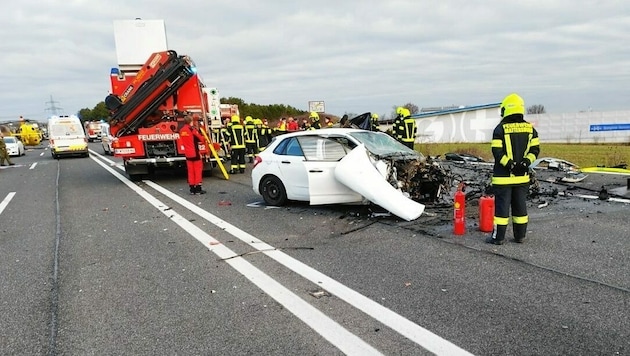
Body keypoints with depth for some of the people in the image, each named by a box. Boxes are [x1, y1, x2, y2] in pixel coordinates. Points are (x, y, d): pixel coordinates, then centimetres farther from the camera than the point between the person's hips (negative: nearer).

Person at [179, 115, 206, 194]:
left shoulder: (181, 131, 8)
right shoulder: (192, 129, -11)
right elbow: (201, 139, -13)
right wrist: (204, 139, 9)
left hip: (187, 154, 6)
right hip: (195, 153, -6)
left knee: (190, 171, 8)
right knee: (198, 170, 0)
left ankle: (192, 189, 9)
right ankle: (198, 188, 0)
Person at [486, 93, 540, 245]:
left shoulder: (500, 129, -9)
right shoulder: (530, 129, 6)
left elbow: (497, 152, -16)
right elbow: (535, 149, 2)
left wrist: (510, 164, -14)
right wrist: (526, 162, -6)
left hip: (504, 176, -5)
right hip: (522, 176, 5)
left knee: (502, 205, 0)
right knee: (520, 205, 13)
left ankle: (498, 237, 4)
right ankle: (520, 236, 20)